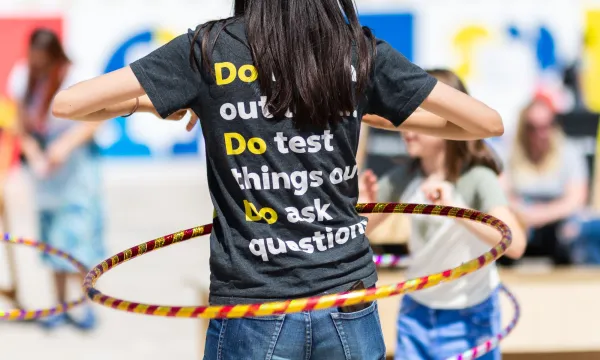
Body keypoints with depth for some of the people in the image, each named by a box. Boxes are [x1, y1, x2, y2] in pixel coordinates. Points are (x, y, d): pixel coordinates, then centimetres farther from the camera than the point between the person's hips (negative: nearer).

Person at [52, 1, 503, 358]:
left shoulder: (209, 48, -4)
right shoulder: (360, 50, 1)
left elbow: (67, 103, -4)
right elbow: (488, 122, 6)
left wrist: (147, 105, 14)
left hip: (253, 314, -2)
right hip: (348, 309, 2)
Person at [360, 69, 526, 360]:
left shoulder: (477, 179, -21)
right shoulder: (402, 178, -7)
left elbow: (515, 244, -36)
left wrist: (454, 209, -45)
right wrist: (362, 205, -24)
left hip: (467, 322, -4)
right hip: (415, 315, 5)